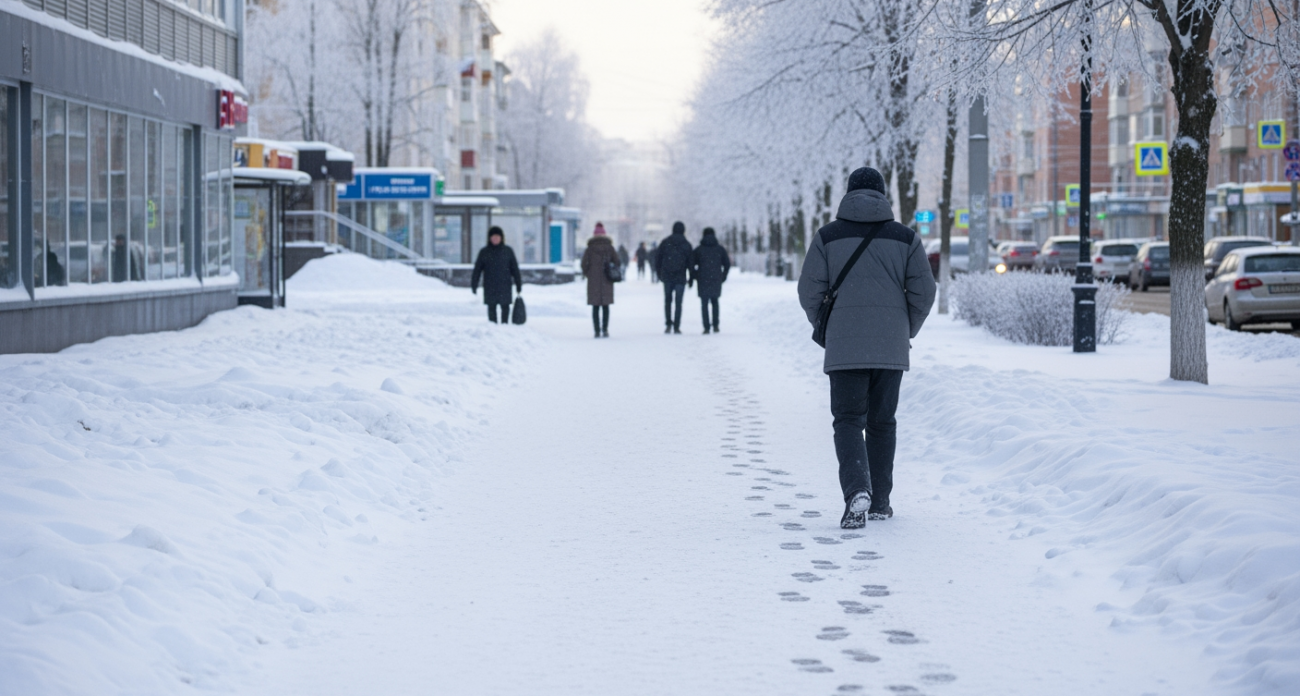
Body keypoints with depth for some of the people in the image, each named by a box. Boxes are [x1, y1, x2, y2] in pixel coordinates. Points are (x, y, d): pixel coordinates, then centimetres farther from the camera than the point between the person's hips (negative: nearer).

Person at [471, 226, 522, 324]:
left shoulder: (508, 251, 5)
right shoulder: (484, 252, 4)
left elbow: (515, 269, 6)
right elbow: (477, 269, 5)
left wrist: (518, 285, 4)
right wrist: (473, 286, 1)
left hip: (505, 286, 0)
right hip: (490, 287, 0)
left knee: (505, 307, 1)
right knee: (491, 308, 2)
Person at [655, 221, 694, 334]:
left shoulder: (665, 243, 2)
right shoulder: (686, 245, -2)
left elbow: (657, 258, 3)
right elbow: (690, 262, -1)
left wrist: (659, 273, 12)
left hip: (667, 277, 1)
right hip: (680, 278, -1)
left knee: (668, 301, 14)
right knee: (678, 302, 3)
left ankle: (668, 324, 4)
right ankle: (676, 327, -1)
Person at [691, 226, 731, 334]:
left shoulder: (698, 249, 1)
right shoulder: (720, 249, 5)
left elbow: (692, 264, -3)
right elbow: (727, 264, 4)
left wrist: (694, 277, 8)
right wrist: (723, 276, 14)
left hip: (703, 280, -2)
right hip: (716, 280, 2)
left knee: (704, 303, 4)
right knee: (715, 302, 17)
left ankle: (706, 327, -5)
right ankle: (715, 325, 10)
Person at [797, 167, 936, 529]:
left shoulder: (828, 236, 1)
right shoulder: (905, 237, 4)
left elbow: (810, 290, -3)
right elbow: (923, 291, 0)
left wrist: (826, 330, 13)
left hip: (844, 347, -2)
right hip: (891, 348, 2)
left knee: (848, 421, 1)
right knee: (881, 422, 14)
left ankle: (857, 492, -22)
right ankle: (880, 502, 18)